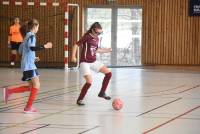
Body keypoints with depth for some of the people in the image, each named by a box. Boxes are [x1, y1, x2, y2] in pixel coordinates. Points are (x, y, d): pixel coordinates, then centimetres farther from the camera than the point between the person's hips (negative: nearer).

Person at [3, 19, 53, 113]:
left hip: (26, 64, 10)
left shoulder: (27, 36, 19)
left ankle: (9, 90, 13)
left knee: (31, 86, 13)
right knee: (36, 84, -10)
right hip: (29, 64, -10)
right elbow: (31, 47, -27)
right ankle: (28, 107, -9)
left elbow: (21, 50, 24)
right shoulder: (31, 36, -9)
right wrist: (44, 46, -24)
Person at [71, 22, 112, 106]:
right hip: (85, 62, -7)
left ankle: (102, 93, 12)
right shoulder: (86, 37, -13)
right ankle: (79, 99, 0)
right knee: (89, 82, -18)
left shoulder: (97, 39, 8)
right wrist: (73, 56, -23)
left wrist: (107, 50, 17)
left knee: (108, 73, -2)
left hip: (93, 62, 7)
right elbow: (76, 45, -13)